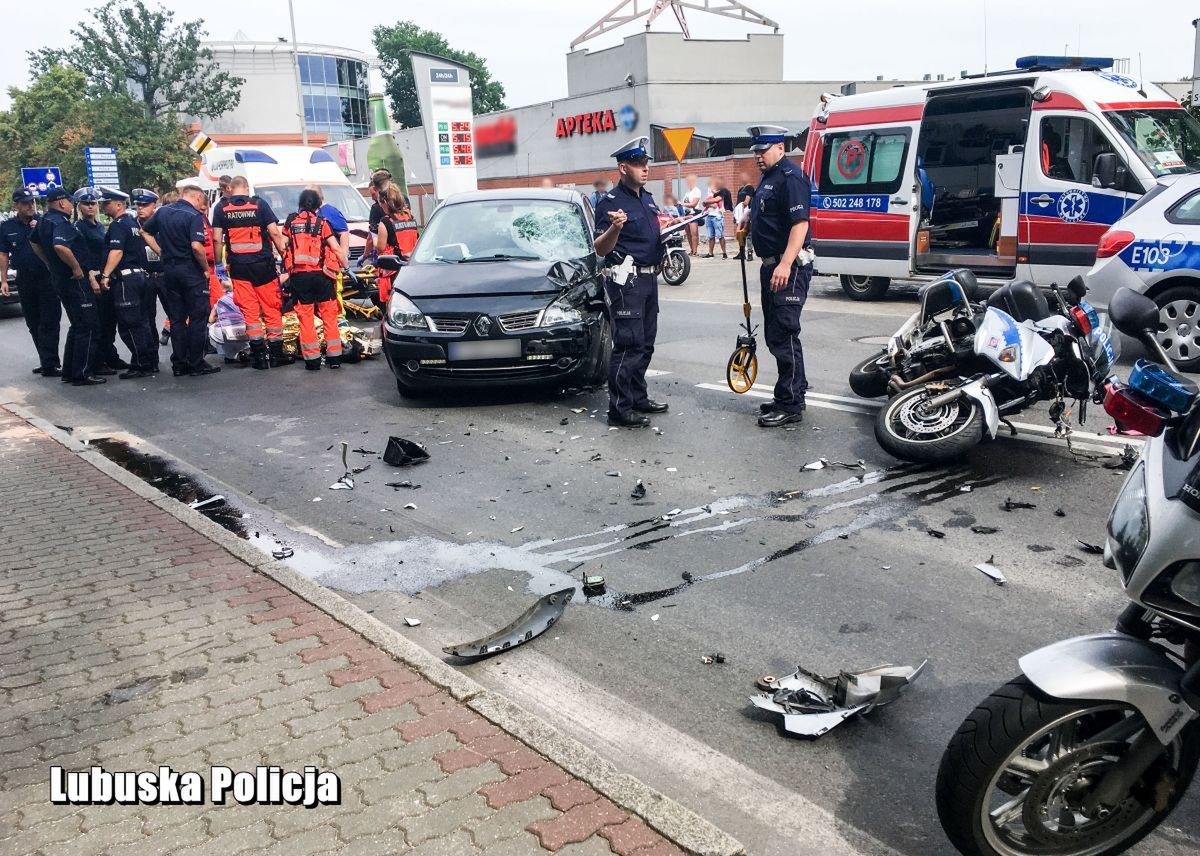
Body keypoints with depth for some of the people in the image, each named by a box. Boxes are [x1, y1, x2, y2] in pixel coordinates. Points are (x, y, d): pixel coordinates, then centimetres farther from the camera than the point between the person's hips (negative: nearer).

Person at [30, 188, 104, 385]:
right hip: (75, 280, -10)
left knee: (77, 326, 18)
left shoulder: (44, 221, 13)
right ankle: (83, 374, -4)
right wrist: (77, 268, -23)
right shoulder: (61, 222, -17)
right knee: (88, 328, -4)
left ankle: (69, 372, 20)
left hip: (60, 279, 10)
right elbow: (60, 246, -35)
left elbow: (35, 243, 30)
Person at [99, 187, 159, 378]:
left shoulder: (118, 225, -11)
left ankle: (141, 366, -6)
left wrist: (105, 275, -24)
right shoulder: (134, 222, 16)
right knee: (142, 322, 13)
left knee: (128, 325, -6)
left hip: (125, 279, -9)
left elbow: (116, 252, -22)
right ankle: (151, 362, 17)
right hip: (141, 275, 9)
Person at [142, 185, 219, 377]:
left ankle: (179, 364, 13)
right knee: (198, 317, 1)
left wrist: (161, 251, 20)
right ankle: (196, 364, 1)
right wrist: (206, 268, -11)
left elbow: (144, 231, 20)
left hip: (169, 270, 6)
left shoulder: (162, 212, 9)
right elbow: (196, 246, -22)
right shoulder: (194, 216, -11)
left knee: (176, 319, 10)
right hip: (191, 271, -6)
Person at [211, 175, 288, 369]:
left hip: (238, 266, 1)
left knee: (250, 311, 4)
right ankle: (276, 354, 6)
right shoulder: (259, 204, 0)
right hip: (263, 264, -1)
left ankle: (259, 355, 3)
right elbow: (274, 232, -6)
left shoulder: (222, 208, 5)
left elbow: (217, 239, 1)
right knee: (271, 309, 5)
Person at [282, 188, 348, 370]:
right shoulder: (322, 223, 4)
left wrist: (287, 266, 18)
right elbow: (336, 249, 0)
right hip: (321, 273, -1)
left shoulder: (291, 221, 8)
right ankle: (334, 357, 6)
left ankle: (312, 359, 3)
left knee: (305, 317, 5)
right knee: (329, 315, 7)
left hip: (298, 275, 1)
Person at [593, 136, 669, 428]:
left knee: (644, 344, 14)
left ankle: (638, 397, 24)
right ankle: (619, 409, -7)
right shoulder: (611, 201, -11)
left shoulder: (647, 198, 15)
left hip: (648, 278, 9)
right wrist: (614, 227, -35)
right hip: (626, 281, -9)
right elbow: (601, 249, -16)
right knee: (628, 345, -10)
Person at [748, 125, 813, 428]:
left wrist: (785, 264, -31)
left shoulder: (790, 176, -14)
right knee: (774, 334, 16)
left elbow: (800, 223, -24)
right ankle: (793, 392, 27)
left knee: (783, 334, -11)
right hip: (771, 265, 11)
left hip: (789, 268, -11)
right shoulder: (767, 177, 17)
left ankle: (791, 405, -6)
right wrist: (747, 216, 16)